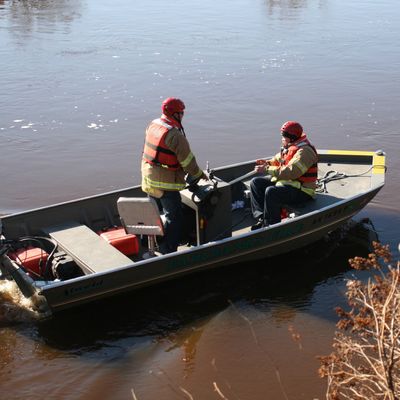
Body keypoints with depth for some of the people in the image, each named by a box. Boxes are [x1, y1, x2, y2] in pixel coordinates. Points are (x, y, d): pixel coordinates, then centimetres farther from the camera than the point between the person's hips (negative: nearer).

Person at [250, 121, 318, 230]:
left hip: (301, 191, -11)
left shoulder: (304, 151, -22)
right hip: (286, 181, 11)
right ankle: (262, 218, -2)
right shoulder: (289, 147, 9)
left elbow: (290, 172, -31)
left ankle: (270, 225, -19)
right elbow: (278, 160, 21)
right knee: (255, 182, 5)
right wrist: (267, 163, -2)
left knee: (271, 192, -34)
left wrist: (266, 169, -27)